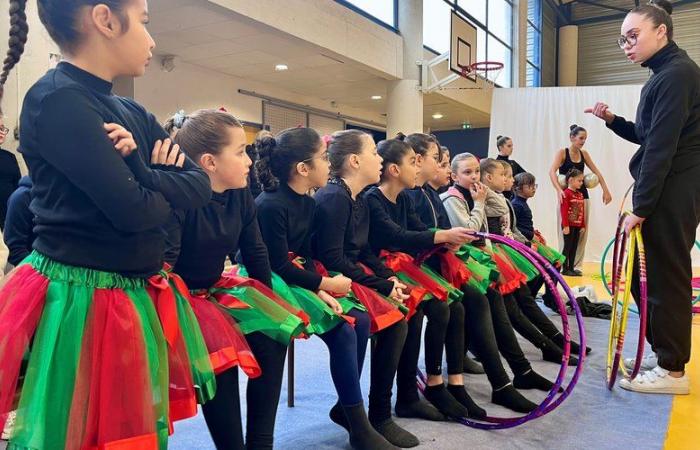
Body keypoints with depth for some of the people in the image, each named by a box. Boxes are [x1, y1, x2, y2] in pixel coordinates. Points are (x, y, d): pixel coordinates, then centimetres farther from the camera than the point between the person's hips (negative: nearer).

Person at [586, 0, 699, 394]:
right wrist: (612, 120, 6)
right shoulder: (665, 74, 17)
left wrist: (641, 207, -20)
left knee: (664, 277, -4)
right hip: (668, 193, 10)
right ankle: (664, 353, 26)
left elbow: (662, 147, -21)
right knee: (650, 274, 14)